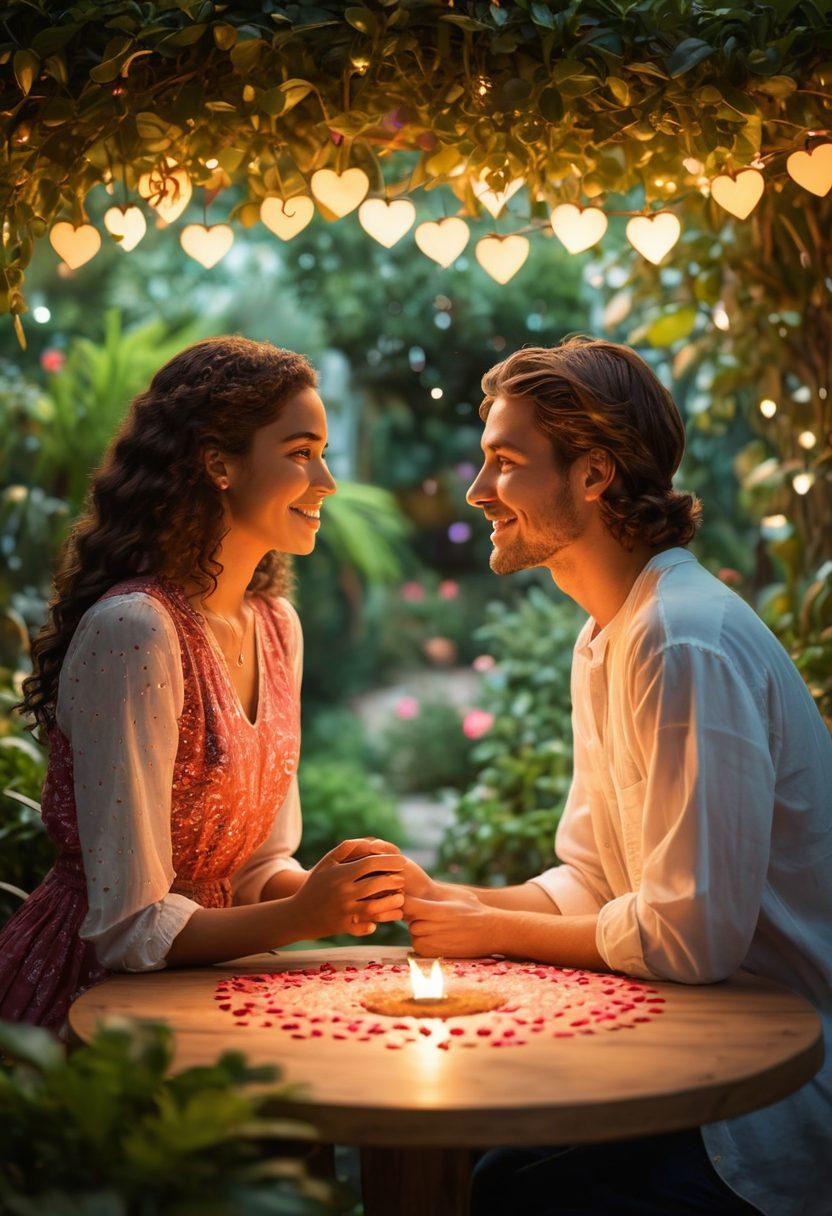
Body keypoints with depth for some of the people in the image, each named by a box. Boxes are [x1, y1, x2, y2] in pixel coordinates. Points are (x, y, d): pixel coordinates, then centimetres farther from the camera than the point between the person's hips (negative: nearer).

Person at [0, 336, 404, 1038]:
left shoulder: (277, 625, 5)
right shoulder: (133, 630, -21)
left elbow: (259, 862, 10)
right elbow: (128, 927, -19)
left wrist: (323, 892, -9)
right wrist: (303, 917, -22)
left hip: (189, 985, 7)